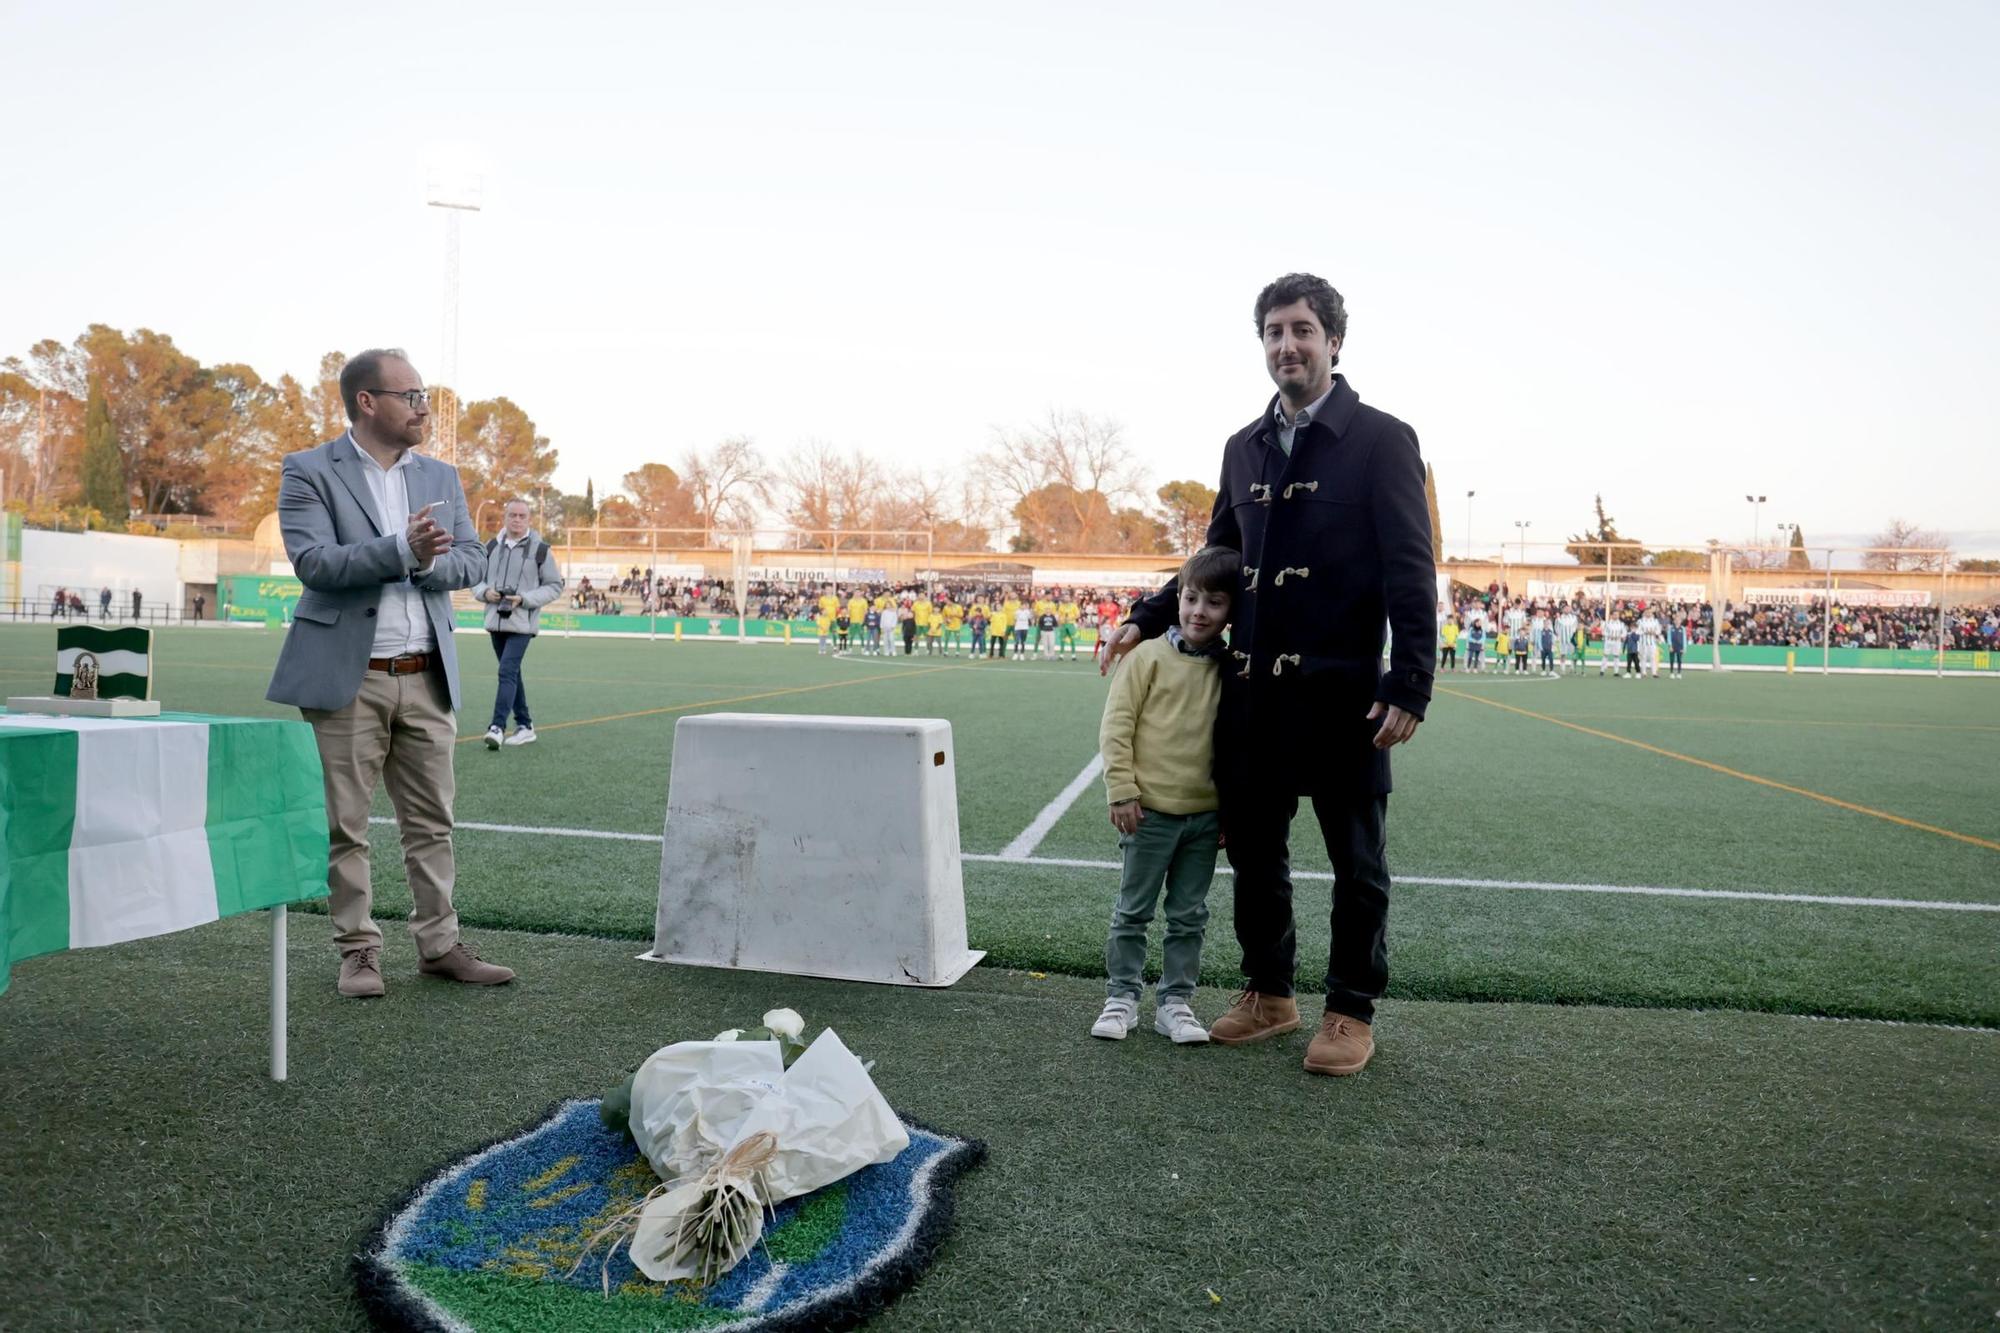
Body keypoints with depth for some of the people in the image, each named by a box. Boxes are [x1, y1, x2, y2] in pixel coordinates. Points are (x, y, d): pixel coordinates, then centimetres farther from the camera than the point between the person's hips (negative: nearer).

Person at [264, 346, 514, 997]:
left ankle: (439, 944, 17)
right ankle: (358, 949, 16)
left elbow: (471, 561, 7)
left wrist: (429, 563, -13)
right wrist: (403, 549, -23)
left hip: (427, 677, 4)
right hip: (346, 677, -4)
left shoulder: (441, 477, 12)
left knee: (432, 821, 9)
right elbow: (313, 561, -14)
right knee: (345, 825, 4)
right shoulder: (308, 472, -2)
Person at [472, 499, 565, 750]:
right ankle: (525, 726, 22)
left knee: (507, 672, -16)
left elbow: (555, 586, -2)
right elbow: (475, 580, 16)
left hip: (522, 623, -5)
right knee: (511, 674, 12)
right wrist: (485, 592, -8)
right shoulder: (491, 547, 8)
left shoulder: (540, 549, -3)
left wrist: (524, 599, -14)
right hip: (495, 622, 5)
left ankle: (497, 726, -18)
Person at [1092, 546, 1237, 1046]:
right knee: (1133, 911, 8)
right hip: (1149, 811, -3)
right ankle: (1122, 997, 21)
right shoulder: (1151, 655, -8)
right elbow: (1116, 724, -8)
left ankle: (1174, 1001, 24)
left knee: (1189, 916, 12)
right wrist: (1122, 789, -12)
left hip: (1204, 815, 3)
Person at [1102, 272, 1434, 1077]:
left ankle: (1352, 1012, 23)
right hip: (1251, 689, 6)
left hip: (1342, 692, -5)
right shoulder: (1243, 449, 12)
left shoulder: (1381, 441, -5)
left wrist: (1409, 687, -17)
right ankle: (1268, 993, 31)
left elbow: (1410, 573, -10)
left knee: (1355, 860, 8)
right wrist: (1148, 620, 14)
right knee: (1252, 847, 14)